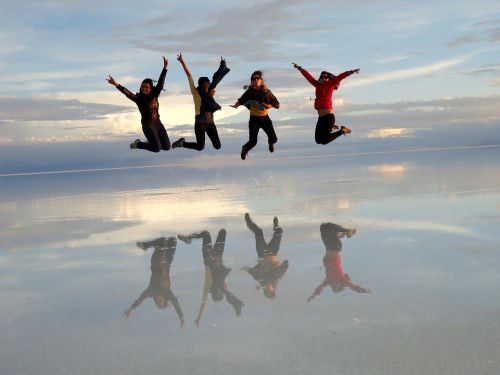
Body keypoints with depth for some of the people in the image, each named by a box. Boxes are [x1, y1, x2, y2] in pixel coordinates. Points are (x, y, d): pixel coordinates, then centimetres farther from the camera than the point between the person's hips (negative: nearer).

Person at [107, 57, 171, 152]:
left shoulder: (154, 95, 1)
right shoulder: (138, 98, -10)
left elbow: (160, 82, -2)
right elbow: (127, 93, -24)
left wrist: (165, 67, -8)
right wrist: (116, 84, -39)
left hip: (158, 123, 5)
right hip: (148, 125, -5)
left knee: (167, 147, 6)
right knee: (157, 148, -11)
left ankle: (152, 142, 32)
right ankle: (138, 144, 14)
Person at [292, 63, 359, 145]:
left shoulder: (330, 84, 1)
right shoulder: (318, 85, 15)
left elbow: (340, 77, -9)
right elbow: (308, 76, 23)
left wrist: (351, 72, -22)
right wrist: (299, 68, 33)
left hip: (328, 116, -7)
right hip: (321, 117, 7)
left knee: (324, 140, -11)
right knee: (318, 140, 11)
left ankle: (342, 131, 9)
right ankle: (331, 128, 32)